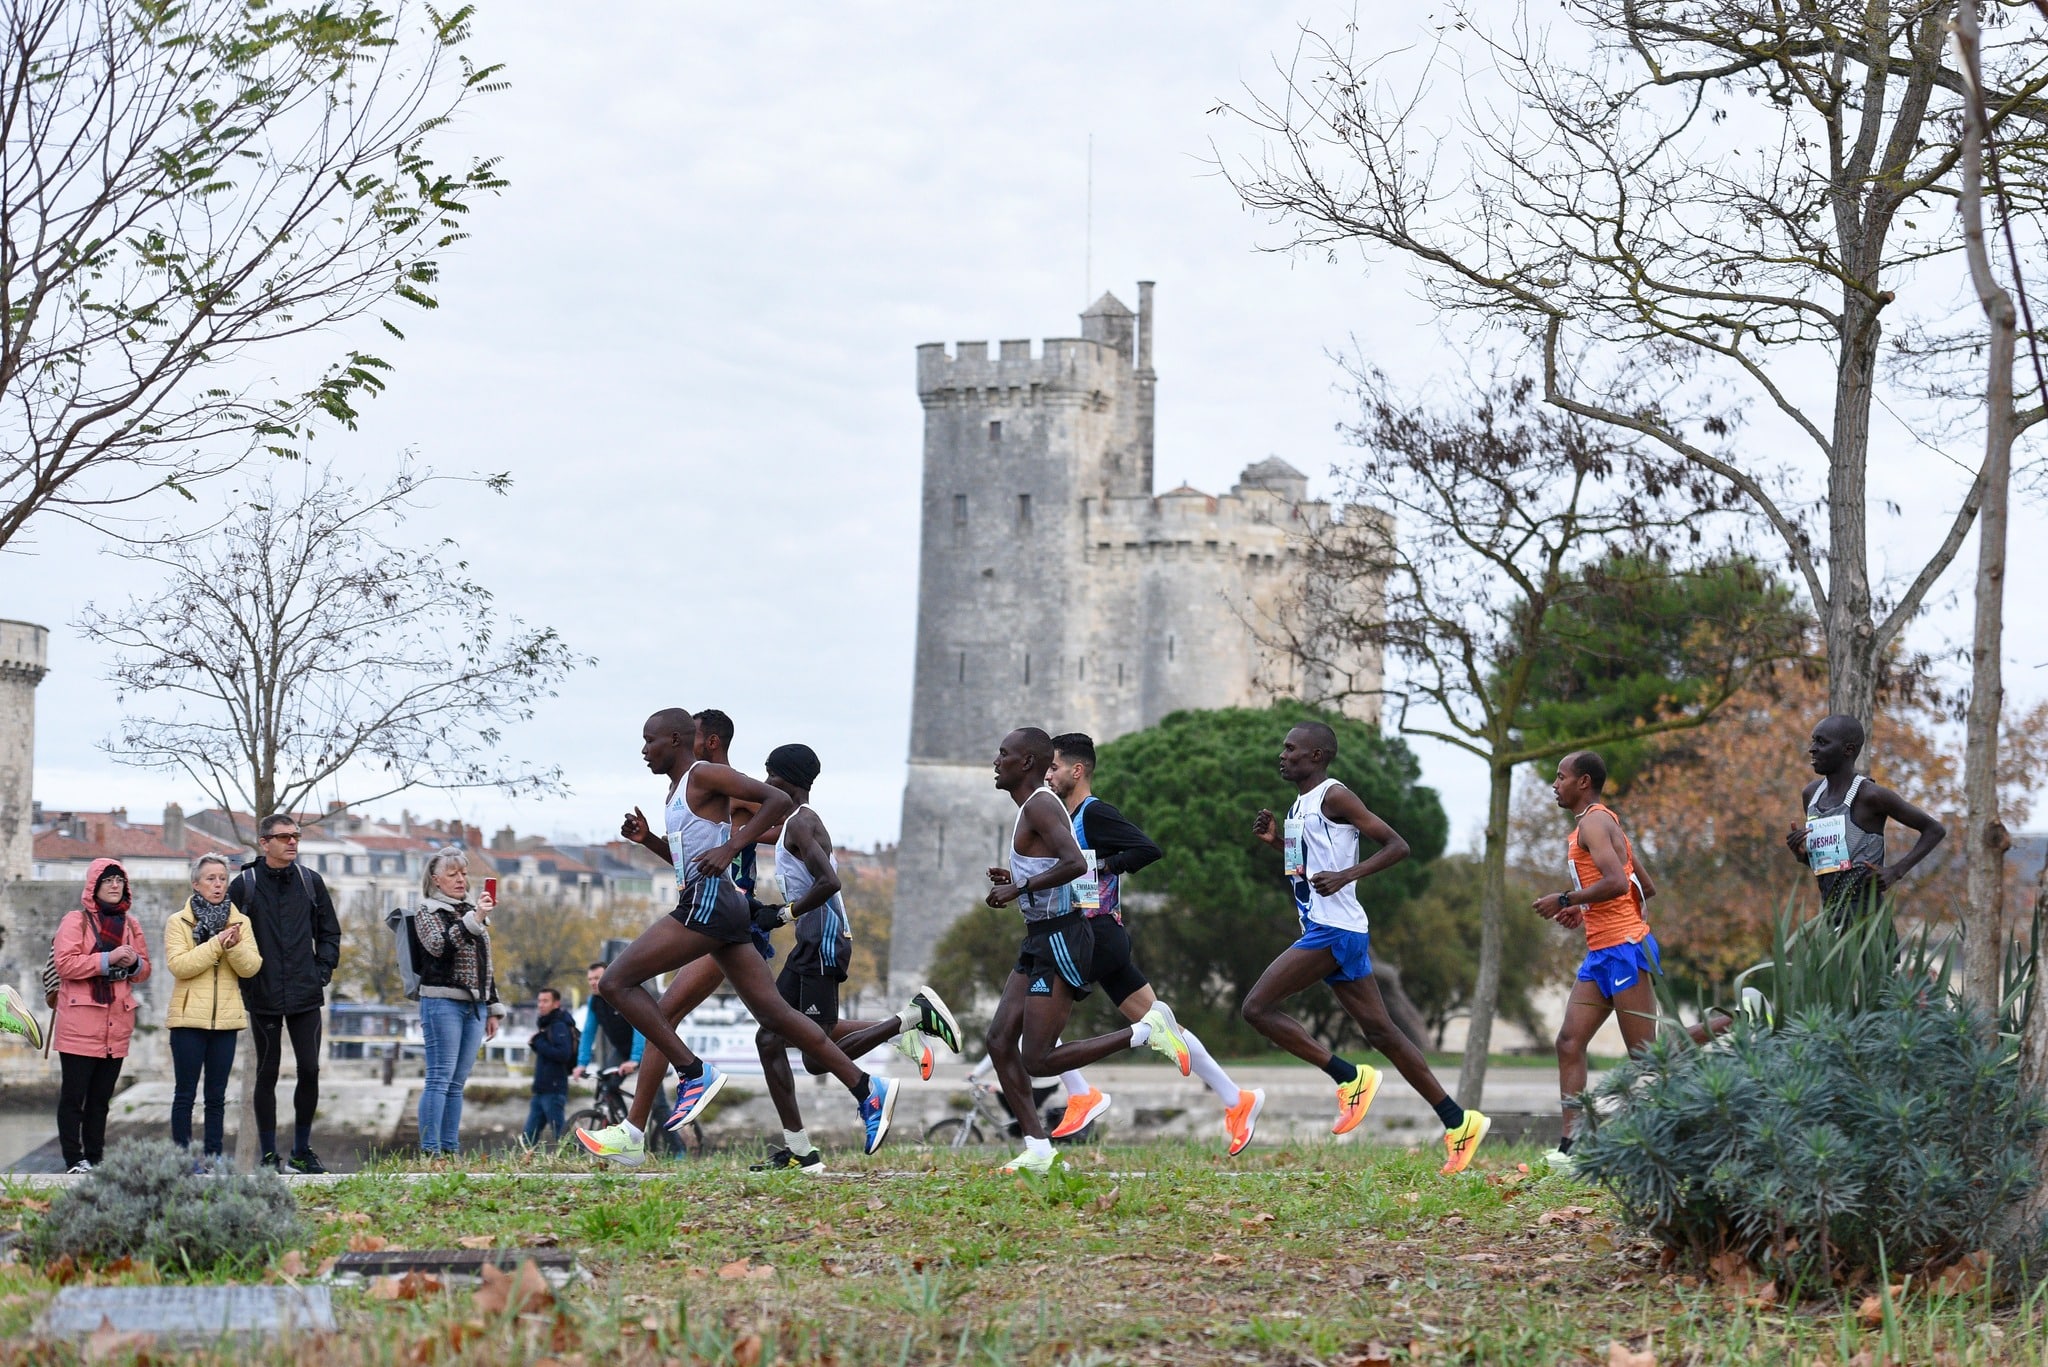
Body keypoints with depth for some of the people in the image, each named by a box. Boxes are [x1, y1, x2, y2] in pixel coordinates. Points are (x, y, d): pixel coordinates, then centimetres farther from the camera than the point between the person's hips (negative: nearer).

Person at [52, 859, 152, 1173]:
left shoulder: (130, 924, 16)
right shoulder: (76, 920, -1)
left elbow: (144, 970, 21)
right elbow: (65, 963, -13)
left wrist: (134, 963, -3)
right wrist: (108, 959, -18)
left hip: (117, 1025, 5)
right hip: (80, 1024, -5)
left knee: (101, 1097, 9)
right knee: (74, 1094, -4)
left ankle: (95, 1157, 13)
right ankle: (74, 1159, -2)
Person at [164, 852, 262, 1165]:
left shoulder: (240, 922, 9)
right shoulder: (178, 922, 0)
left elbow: (251, 966, -3)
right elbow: (178, 964, -15)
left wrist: (235, 947, -22)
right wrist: (216, 944, -20)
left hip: (226, 1019, 3)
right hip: (189, 1018, -3)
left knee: (217, 1096, 7)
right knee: (185, 1094, -1)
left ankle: (212, 1157, 11)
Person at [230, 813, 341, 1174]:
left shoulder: (311, 882, 7)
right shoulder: (243, 885, -2)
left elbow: (329, 932, 15)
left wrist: (322, 971, 4)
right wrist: (246, 978, -4)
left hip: (306, 995, 2)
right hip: (263, 998, -2)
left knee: (310, 1069, 0)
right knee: (267, 1073, 4)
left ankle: (302, 1151, 13)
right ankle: (269, 1155, 11)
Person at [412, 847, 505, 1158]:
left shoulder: (474, 912, 20)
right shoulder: (428, 912, 1)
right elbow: (439, 946, -19)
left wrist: (493, 1009, 18)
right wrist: (474, 920, -26)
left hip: (475, 1006, 6)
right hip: (443, 1003, -6)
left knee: (457, 1082, 6)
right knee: (440, 1078, -11)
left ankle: (450, 1150, 7)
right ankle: (430, 1151, -14)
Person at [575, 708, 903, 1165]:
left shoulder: (704, 775, -5)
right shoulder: (678, 789, 23)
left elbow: (778, 801, -13)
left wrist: (730, 848, -19)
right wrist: (648, 839, 17)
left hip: (708, 900, -10)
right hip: (715, 905, 10)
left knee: (616, 982, -11)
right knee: (772, 1011, 6)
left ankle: (695, 1074, -13)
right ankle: (867, 1089, 3)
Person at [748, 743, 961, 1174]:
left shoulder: (800, 823, -13)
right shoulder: (801, 821, 18)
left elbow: (829, 881, -26)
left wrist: (787, 913, -16)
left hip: (823, 944, -11)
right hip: (810, 945, 11)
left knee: (818, 1059, -10)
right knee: (770, 1039, 8)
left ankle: (916, 1016, -5)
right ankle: (798, 1150, 8)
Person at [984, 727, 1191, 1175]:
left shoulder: (1040, 805, -14)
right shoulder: (1032, 807, 17)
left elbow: (1075, 864, -29)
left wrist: (1019, 888, -22)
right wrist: (1015, 882, 13)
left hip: (1061, 941, -10)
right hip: (1042, 939, 10)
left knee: (1038, 1060, -11)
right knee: (1000, 1039, 4)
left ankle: (1148, 1028, -5)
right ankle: (1038, 1150, 5)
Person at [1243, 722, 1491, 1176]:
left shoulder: (1334, 796, -10)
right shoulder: (1301, 804, 18)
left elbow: (1396, 845, -14)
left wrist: (1345, 876, -25)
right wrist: (1276, 841, 15)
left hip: (1334, 929, -10)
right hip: (1327, 930, 10)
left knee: (1258, 1006, -13)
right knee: (1380, 1031, 8)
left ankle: (1349, 1076, -7)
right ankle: (1458, 1121, 9)